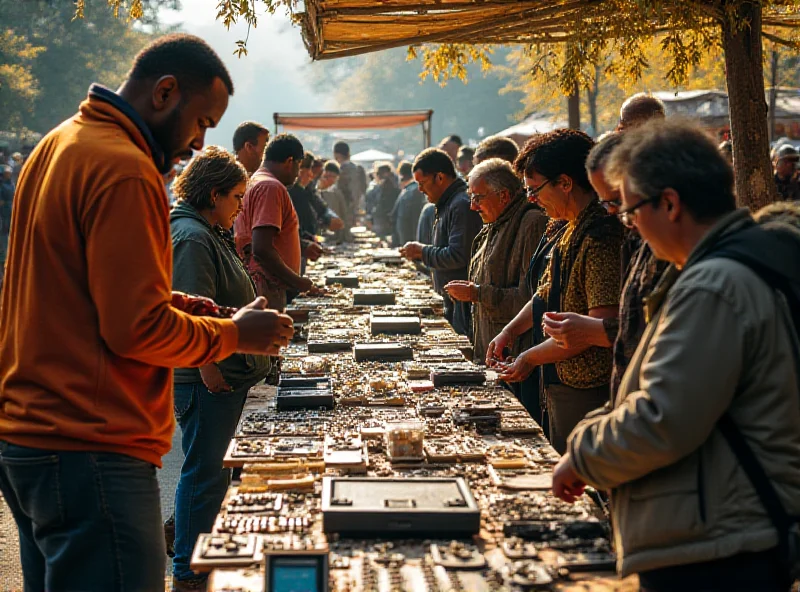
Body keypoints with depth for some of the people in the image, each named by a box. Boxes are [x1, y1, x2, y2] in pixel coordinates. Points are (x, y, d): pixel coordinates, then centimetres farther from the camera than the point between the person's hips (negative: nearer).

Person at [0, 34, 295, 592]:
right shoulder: (124, 170, -16)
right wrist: (234, 334, -4)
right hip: (89, 451, -10)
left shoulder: (58, 144, 14)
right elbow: (137, 330, -19)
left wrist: (169, 302, 11)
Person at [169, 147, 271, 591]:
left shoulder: (208, 233, 16)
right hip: (209, 379, -11)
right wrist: (208, 369, -25)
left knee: (212, 469, 17)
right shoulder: (192, 238, -18)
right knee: (205, 473, -3)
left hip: (225, 375, 11)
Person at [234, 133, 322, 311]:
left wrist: (302, 249, 29)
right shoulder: (271, 187, -14)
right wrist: (296, 281, -15)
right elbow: (261, 249, -23)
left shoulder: (254, 183, 18)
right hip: (265, 291, -10)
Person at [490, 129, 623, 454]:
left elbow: (601, 324, -25)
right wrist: (510, 331, 8)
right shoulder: (570, 231, 11)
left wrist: (531, 357, -17)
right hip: (560, 385, 10)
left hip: (588, 391, -10)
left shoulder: (601, 236, -21)